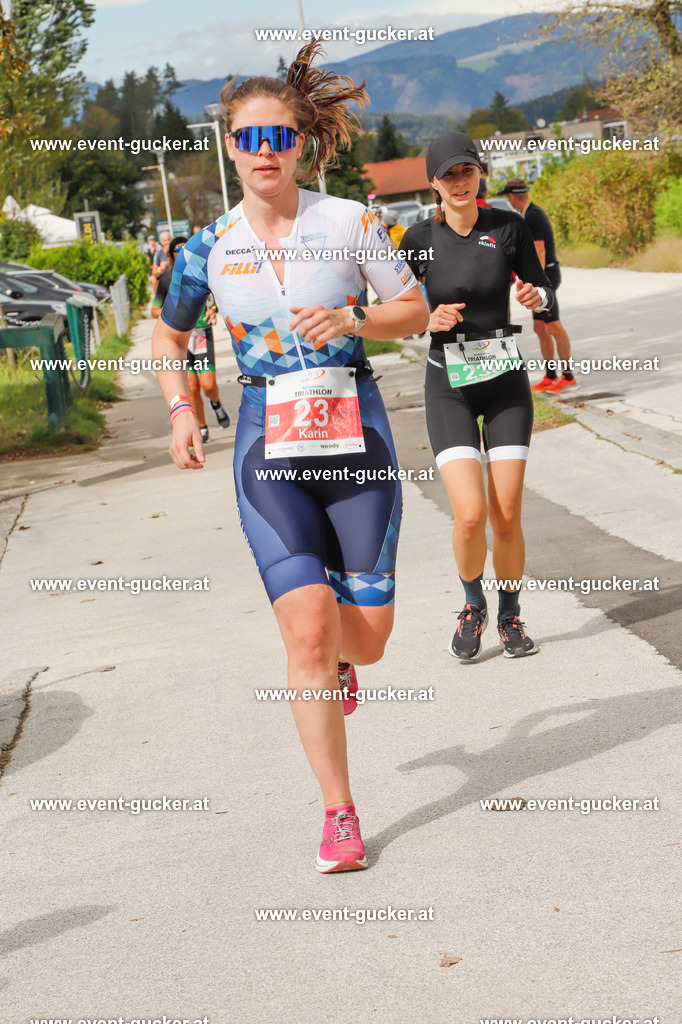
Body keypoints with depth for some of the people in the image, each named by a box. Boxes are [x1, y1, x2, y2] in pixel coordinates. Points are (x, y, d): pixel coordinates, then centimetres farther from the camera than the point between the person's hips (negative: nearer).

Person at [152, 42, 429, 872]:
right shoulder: (209, 249, 1)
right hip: (268, 444, 0)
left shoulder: (348, 222, -3)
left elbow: (415, 309, 5)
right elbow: (168, 333, 17)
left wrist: (353, 320, -13)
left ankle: (338, 662, 43)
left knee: (368, 634, 2)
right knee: (306, 628, -13)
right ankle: (339, 814, -1)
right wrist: (180, 409, 3)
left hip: (354, 430, 0)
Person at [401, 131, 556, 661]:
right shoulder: (419, 238, -3)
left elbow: (543, 292, 5)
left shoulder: (509, 226, -2)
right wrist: (431, 320, -16)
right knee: (470, 514, -14)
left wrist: (537, 295, -18)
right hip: (449, 383, -1)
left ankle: (510, 615, 23)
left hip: (505, 378, 1)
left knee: (507, 517, -1)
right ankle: (474, 605, 14)